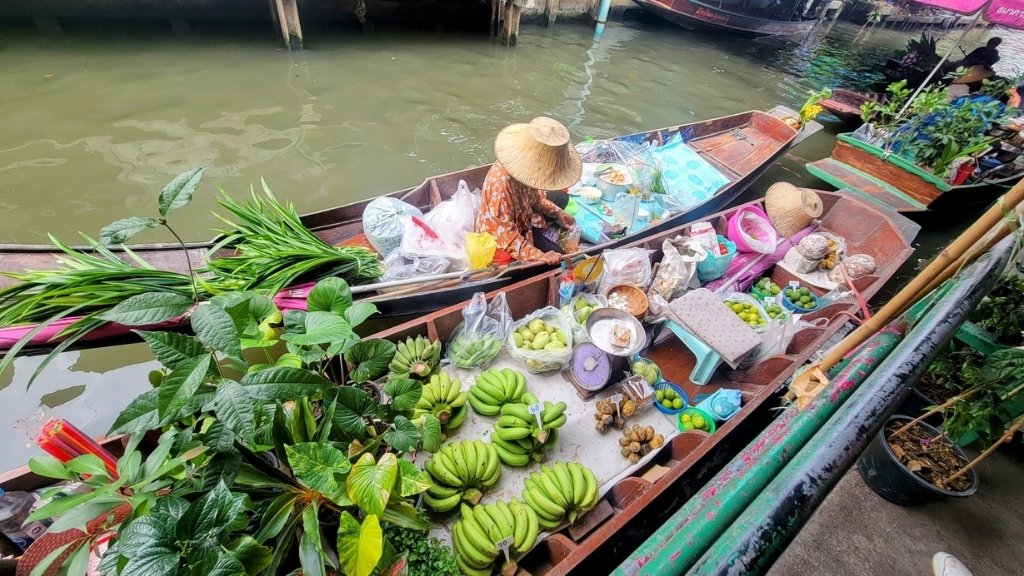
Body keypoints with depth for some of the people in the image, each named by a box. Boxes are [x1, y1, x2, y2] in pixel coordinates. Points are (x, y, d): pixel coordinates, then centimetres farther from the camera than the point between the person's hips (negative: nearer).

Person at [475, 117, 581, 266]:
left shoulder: (525, 161, -17)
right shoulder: (502, 183, -41)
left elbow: (534, 194, 5)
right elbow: (505, 234, -35)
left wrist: (558, 213, 1)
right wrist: (537, 255, -39)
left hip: (522, 216, 8)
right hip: (501, 235, -8)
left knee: (561, 198, 13)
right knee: (558, 258, -7)